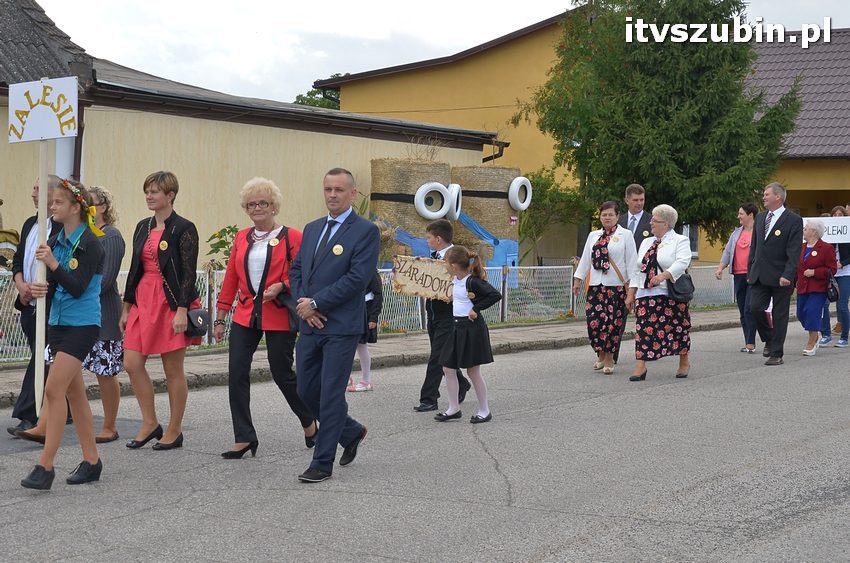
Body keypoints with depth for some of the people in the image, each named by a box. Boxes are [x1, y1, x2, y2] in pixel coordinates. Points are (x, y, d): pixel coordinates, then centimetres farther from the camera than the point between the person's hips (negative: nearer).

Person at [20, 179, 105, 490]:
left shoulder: (89, 243, -12)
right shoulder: (56, 240, 11)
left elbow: (78, 288, -18)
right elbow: (52, 286, 10)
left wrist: (53, 264, -26)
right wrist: (39, 289, -12)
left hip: (82, 324, -8)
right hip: (58, 321, 8)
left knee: (54, 390, -13)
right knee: (74, 392, 11)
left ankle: (45, 466, -9)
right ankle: (91, 461, 19)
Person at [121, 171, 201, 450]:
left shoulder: (183, 228, -7)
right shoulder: (143, 227, 13)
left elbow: (189, 273, -11)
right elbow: (135, 268, 16)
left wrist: (182, 310, -18)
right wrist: (126, 307, 14)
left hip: (171, 303, -7)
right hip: (143, 301, 7)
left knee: (173, 370, 2)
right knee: (131, 363, 1)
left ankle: (174, 431, 13)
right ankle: (150, 422, 15)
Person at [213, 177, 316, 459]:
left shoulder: (292, 237, -3)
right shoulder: (241, 238, 11)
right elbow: (230, 280, 13)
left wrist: (280, 287, -21)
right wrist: (220, 318, 12)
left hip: (279, 316, -4)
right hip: (245, 316, 4)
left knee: (282, 374, 4)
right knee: (236, 374, -5)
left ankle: (309, 421, 30)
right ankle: (244, 438, 4)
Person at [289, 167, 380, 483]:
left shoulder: (366, 231, -7)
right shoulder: (312, 229, 15)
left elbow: (358, 279, -16)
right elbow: (296, 269, 16)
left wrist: (316, 303, -14)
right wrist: (303, 303, -3)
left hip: (341, 327, -7)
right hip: (310, 325, 7)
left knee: (331, 394, -3)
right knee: (307, 391, 11)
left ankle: (322, 463, 7)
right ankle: (351, 432, 33)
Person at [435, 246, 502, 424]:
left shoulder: (472, 281, -18)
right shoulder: (455, 279, 7)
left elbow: (495, 295, -25)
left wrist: (476, 308, -21)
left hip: (472, 328, -9)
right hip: (458, 327, 9)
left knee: (473, 371, 0)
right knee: (448, 368, 8)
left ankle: (484, 410, 12)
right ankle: (454, 408, 17)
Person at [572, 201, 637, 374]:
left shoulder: (625, 235, 4)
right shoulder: (593, 236, 15)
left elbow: (631, 261, 0)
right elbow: (585, 259, 17)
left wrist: (631, 284, -5)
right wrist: (578, 279, 12)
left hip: (616, 286, -3)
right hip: (596, 286, 3)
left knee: (612, 322, -5)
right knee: (593, 321, -4)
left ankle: (609, 359, 8)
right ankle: (601, 355, 17)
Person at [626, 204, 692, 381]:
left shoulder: (680, 241, 0)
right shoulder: (646, 243, 19)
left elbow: (682, 262, -17)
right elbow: (637, 270, 18)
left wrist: (663, 275, -32)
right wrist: (631, 293, 12)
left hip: (672, 295, -5)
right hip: (646, 295, 5)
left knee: (677, 327, 3)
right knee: (644, 328, -5)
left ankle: (684, 363, 22)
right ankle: (640, 366, -5)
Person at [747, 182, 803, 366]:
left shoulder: (793, 220, -6)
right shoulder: (760, 218, 13)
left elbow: (794, 251, -12)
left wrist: (788, 275, -20)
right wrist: (750, 271, 13)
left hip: (780, 277, -5)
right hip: (760, 275, 5)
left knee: (779, 315, 1)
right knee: (755, 307, -6)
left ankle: (776, 354, 9)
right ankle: (769, 340, 19)